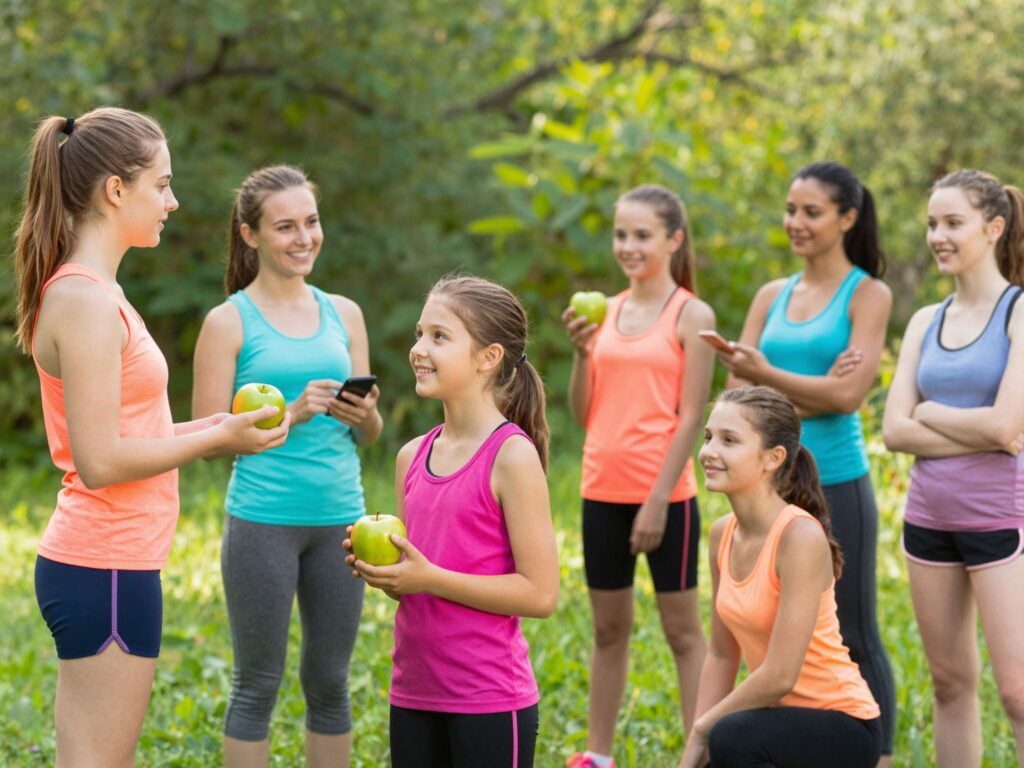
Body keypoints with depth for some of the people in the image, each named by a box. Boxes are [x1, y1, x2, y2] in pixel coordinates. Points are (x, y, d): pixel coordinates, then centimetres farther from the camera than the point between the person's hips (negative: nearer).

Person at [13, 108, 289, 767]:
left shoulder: (88, 293, 15)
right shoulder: (86, 300, -16)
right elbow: (100, 463, -20)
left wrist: (211, 428, 8)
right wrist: (217, 439, -11)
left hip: (100, 560, 10)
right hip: (106, 569, -10)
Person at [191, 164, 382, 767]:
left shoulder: (344, 314, 11)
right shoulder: (230, 322, -2)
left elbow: (370, 433, 14)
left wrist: (364, 415, -9)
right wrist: (291, 412, -17)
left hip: (339, 519, 4)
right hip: (262, 520, -4)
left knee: (330, 680, 10)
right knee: (259, 683, 3)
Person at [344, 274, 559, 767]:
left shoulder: (512, 456, -11)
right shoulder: (412, 457, 8)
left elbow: (540, 593, -15)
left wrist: (429, 578, -18)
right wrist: (379, 570, -3)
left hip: (489, 703, -6)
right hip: (414, 694, 6)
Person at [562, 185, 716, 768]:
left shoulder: (692, 316, -5)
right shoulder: (606, 312, 9)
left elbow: (691, 418, -9)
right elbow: (585, 414, 10)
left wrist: (659, 500, -14)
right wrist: (582, 353, -6)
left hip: (664, 495, -5)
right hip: (603, 493, 5)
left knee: (683, 630, 1)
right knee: (609, 628, 14)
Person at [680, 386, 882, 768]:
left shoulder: (801, 536, -23)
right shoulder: (722, 534, 1)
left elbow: (779, 676, -25)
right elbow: (721, 656, 7)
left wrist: (703, 728, -12)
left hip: (843, 729, -8)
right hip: (784, 719, 8)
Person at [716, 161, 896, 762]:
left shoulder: (867, 295, -2)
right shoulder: (773, 296, 12)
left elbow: (848, 395, -13)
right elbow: (737, 394, 4)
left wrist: (767, 375, -23)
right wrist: (813, 390, -10)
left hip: (837, 486, -5)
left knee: (854, 638, 0)